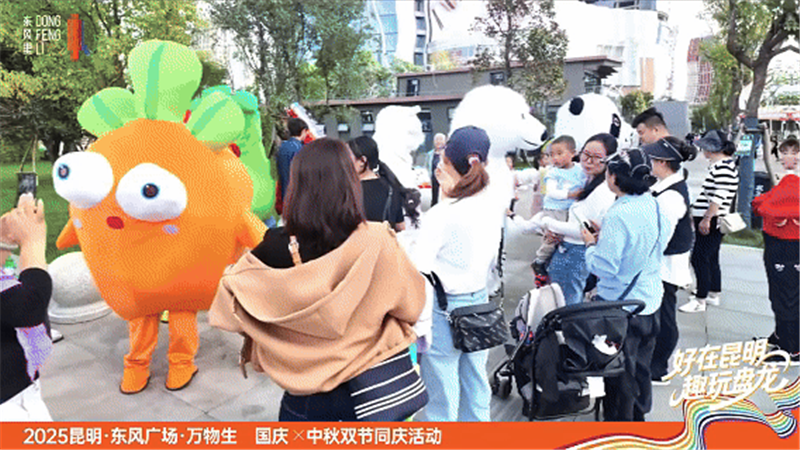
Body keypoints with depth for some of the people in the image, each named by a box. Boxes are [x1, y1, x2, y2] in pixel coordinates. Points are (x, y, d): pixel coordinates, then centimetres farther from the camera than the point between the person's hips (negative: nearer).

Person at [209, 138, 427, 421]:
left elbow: (229, 309, -3)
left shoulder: (276, 248, -15)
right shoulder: (376, 242, -20)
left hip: (308, 391, 1)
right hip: (377, 386, 0)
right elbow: (412, 304, -7)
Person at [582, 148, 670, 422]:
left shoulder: (618, 215, -25)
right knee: (640, 365, 23)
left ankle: (618, 419, 24)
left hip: (620, 305, -8)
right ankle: (638, 414, 40)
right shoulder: (656, 207, 0)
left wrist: (591, 244, -6)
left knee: (619, 372, 9)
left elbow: (603, 266, -25)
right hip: (650, 301, 8)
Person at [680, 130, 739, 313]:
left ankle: (700, 301, -2)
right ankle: (714, 294, 30)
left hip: (710, 221, -11)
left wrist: (707, 219, -23)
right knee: (711, 258, 18)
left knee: (699, 259, -7)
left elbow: (719, 197, -25)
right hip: (710, 220, 11)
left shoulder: (723, 166, -18)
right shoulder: (719, 164, 15)